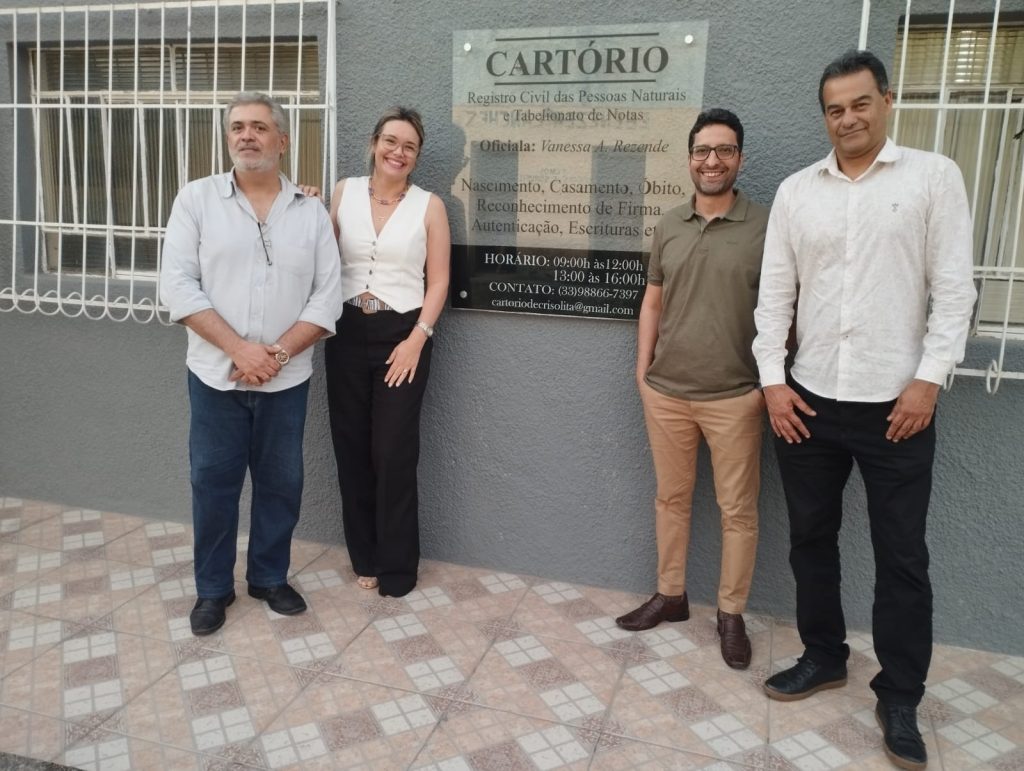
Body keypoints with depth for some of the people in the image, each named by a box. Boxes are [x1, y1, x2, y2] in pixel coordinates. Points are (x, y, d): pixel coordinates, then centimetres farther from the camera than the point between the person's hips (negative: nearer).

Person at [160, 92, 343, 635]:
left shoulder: (310, 211, 2)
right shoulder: (197, 198, -1)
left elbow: (328, 297, -2)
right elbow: (178, 285, -8)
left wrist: (277, 354, -13)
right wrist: (239, 348, -17)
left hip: (287, 379, 1)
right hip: (215, 375, -1)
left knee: (280, 482, 11)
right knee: (213, 482, 8)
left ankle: (269, 577, 31)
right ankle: (213, 588, 26)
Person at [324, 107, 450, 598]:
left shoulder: (429, 206, 0)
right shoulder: (345, 192, 6)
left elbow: (438, 282, -1)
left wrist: (417, 339, -10)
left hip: (403, 335, -3)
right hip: (348, 332, 3)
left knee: (394, 452, 0)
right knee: (351, 448, 8)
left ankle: (397, 566, 16)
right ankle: (364, 556, 25)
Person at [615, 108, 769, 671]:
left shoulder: (766, 227, -5)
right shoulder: (669, 226, 7)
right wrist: (642, 368, 7)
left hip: (735, 396, -3)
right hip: (666, 392, 4)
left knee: (738, 509, 6)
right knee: (671, 497, 15)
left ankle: (731, 615, 23)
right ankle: (670, 595, 32)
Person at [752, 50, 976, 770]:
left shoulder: (934, 176, -1)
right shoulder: (796, 191, 6)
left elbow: (954, 289, -4)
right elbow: (774, 292, 5)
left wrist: (929, 380, -12)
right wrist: (772, 379, -2)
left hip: (897, 404, -3)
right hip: (808, 400, 3)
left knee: (902, 558, 6)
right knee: (811, 540, 14)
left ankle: (900, 698, 22)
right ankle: (824, 657, 33)